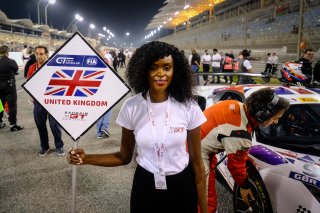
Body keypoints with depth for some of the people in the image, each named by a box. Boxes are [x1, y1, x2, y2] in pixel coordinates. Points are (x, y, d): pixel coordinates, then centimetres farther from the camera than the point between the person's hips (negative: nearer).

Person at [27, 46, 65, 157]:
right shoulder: (32, 68, 2)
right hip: (38, 101, 4)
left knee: (55, 124, 1)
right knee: (40, 125, 11)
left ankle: (59, 146, 18)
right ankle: (44, 146, 27)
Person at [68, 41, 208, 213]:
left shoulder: (188, 107, -14)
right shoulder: (131, 107, -11)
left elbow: (196, 162, -7)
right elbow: (124, 157, -1)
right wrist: (87, 158, -15)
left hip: (182, 187, -1)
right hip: (145, 187, 1)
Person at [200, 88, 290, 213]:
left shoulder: (237, 106, -6)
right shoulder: (240, 134, -30)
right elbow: (235, 164, -13)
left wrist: (245, 155, 12)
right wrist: (244, 186, 6)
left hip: (198, 144, 10)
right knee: (207, 203, -1)